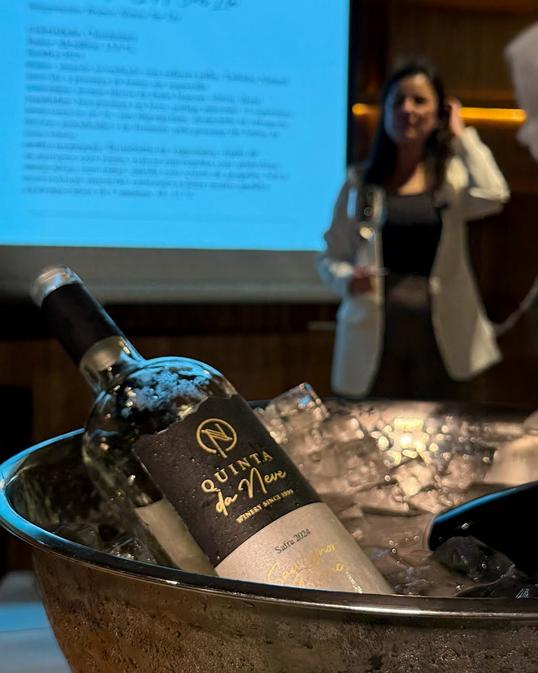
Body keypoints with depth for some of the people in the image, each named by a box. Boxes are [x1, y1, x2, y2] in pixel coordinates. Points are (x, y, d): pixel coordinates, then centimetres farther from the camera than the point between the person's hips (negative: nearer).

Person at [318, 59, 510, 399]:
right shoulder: (360, 180, 4)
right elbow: (331, 257, 5)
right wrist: (348, 279, -18)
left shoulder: (452, 176, 5)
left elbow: (491, 195, -18)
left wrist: (461, 134, -5)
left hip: (437, 333, 0)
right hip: (375, 333, 0)